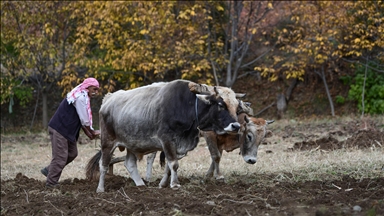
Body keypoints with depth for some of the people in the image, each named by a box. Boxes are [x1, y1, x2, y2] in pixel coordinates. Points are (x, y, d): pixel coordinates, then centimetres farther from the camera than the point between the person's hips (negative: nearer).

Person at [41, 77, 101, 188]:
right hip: (59, 129, -11)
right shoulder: (80, 98, -18)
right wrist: (92, 132, 0)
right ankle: (51, 183, 1)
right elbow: (85, 120, -15)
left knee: (72, 153, 16)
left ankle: (48, 171, 25)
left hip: (67, 130, 11)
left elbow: (82, 119, 20)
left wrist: (89, 133, 11)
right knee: (60, 157, -7)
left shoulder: (82, 97, 16)